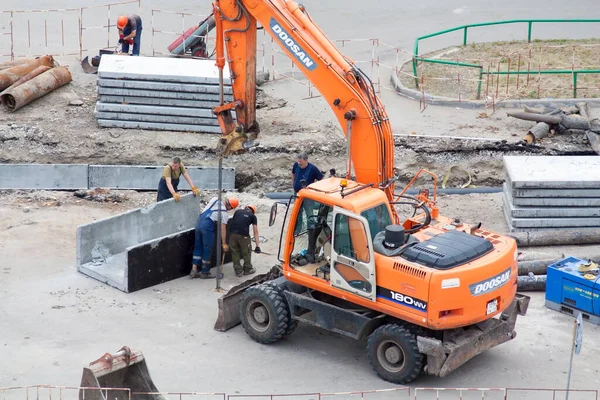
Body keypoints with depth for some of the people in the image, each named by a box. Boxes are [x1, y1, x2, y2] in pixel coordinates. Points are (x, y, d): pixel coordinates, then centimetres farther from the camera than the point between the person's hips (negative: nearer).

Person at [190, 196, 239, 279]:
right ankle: (205, 273, 14)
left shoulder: (215, 200, 9)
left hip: (199, 222, 7)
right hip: (208, 226, -7)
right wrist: (224, 244, 1)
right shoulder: (224, 213, -4)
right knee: (208, 250, 6)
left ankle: (194, 270, 14)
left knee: (198, 248, 15)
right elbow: (223, 229, -5)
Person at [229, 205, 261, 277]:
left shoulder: (237, 211, 21)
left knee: (235, 252, 17)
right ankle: (247, 270, 31)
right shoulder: (252, 216, 14)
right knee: (246, 253, 18)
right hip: (244, 236, -2)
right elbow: (255, 231, 11)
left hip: (233, 234, 2)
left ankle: (238, 271, 22)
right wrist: (258, 245, 11)